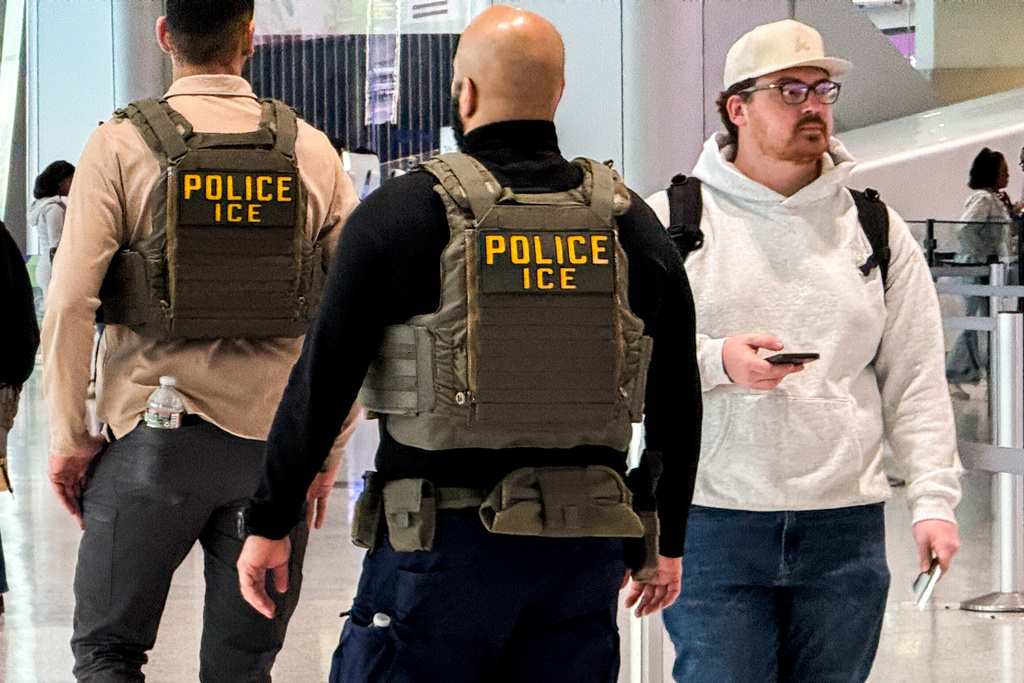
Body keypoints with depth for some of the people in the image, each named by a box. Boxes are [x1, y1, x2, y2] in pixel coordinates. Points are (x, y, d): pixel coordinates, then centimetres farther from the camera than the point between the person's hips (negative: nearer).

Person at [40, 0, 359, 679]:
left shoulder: (121, 145, -3)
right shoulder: (312, 152, 4)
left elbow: (70, 304, -8)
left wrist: (70, 439, 1)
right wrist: (329, 446, 12)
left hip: (152, 440, -2)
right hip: (275, 440, 2)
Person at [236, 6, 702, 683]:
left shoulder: (402, 214, -6)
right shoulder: (632, 225, 5)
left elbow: (321, 381, -5)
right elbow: (678, 404, 11)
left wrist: (269, 524, 3)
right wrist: (667, 540, 22)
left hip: (440, 545, -3)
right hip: (584, 547, 4)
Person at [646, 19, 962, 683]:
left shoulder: (877, 230, 11)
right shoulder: (669, 221, 3)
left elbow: (916, 380, 9)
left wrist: (934, 498, -1)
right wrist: (714, 361, -16)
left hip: (845, 528, 3)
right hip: (711, 522, -2)